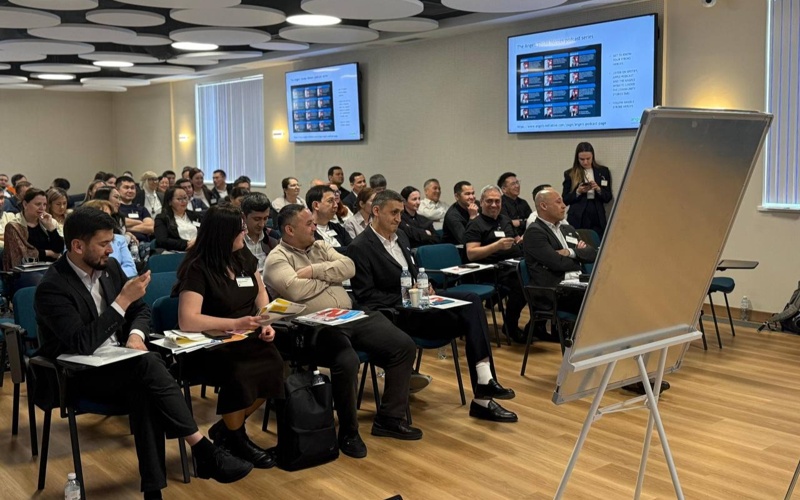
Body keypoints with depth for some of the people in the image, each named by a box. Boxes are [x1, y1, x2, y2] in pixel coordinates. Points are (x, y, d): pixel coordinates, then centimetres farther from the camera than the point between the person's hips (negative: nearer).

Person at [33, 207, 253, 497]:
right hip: (77, 374, -5)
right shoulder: (51, 288, -17)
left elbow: (141, 310, 14)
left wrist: (136, 334, -8)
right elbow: (82, 344, -27)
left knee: (143, 390, -31)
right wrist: (123, 300, -25)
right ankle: (203, 451, -28)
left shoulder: (109, 267, 4)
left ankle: (153, 487, -27)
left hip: (118, 363, 6)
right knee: (147, 363, -32)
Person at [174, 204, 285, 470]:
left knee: (275, 365, -23)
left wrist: (266, 323, -3)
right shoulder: (198, 268, -15)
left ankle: (225, 428, -1)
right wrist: (236, 323, -28)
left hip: (246, 338, 6)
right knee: (239, 374, -35)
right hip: (209, 344, -6)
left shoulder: (243, 257, 7)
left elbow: (261, 294, 17)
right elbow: (188, 321, -25)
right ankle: (236, 438, -5)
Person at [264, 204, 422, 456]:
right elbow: (295, 291, -19)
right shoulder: (277, 258, -1)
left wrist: (314, 270, -7)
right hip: (316, 328, -7)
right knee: (347, 362, -36)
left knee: (403, 346, -5)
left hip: (352, 317, 7)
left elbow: (348, 267, 4)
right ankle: (349, 432, -11)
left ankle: (389, 417, 7)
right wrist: (329, 278, -2)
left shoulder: (320, 246, 19)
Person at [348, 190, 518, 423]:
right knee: (466, 318, -24)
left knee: (471, 300, -18)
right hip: (394, 310, -8)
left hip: (416, 299, 8)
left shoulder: (400, 236, 16)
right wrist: (404, 300, -18)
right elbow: (365, 295, -13)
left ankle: (484, 380, -25)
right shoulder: (360, 247, -8)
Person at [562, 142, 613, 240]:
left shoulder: (603, 171, 9)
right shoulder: (570, 174, 5)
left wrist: (598, 189, -10)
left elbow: (608, 198, 7)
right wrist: (578, 192, -12)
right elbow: (565, 200, 4)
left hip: (597, 218, 1)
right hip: (577, 219, -1)